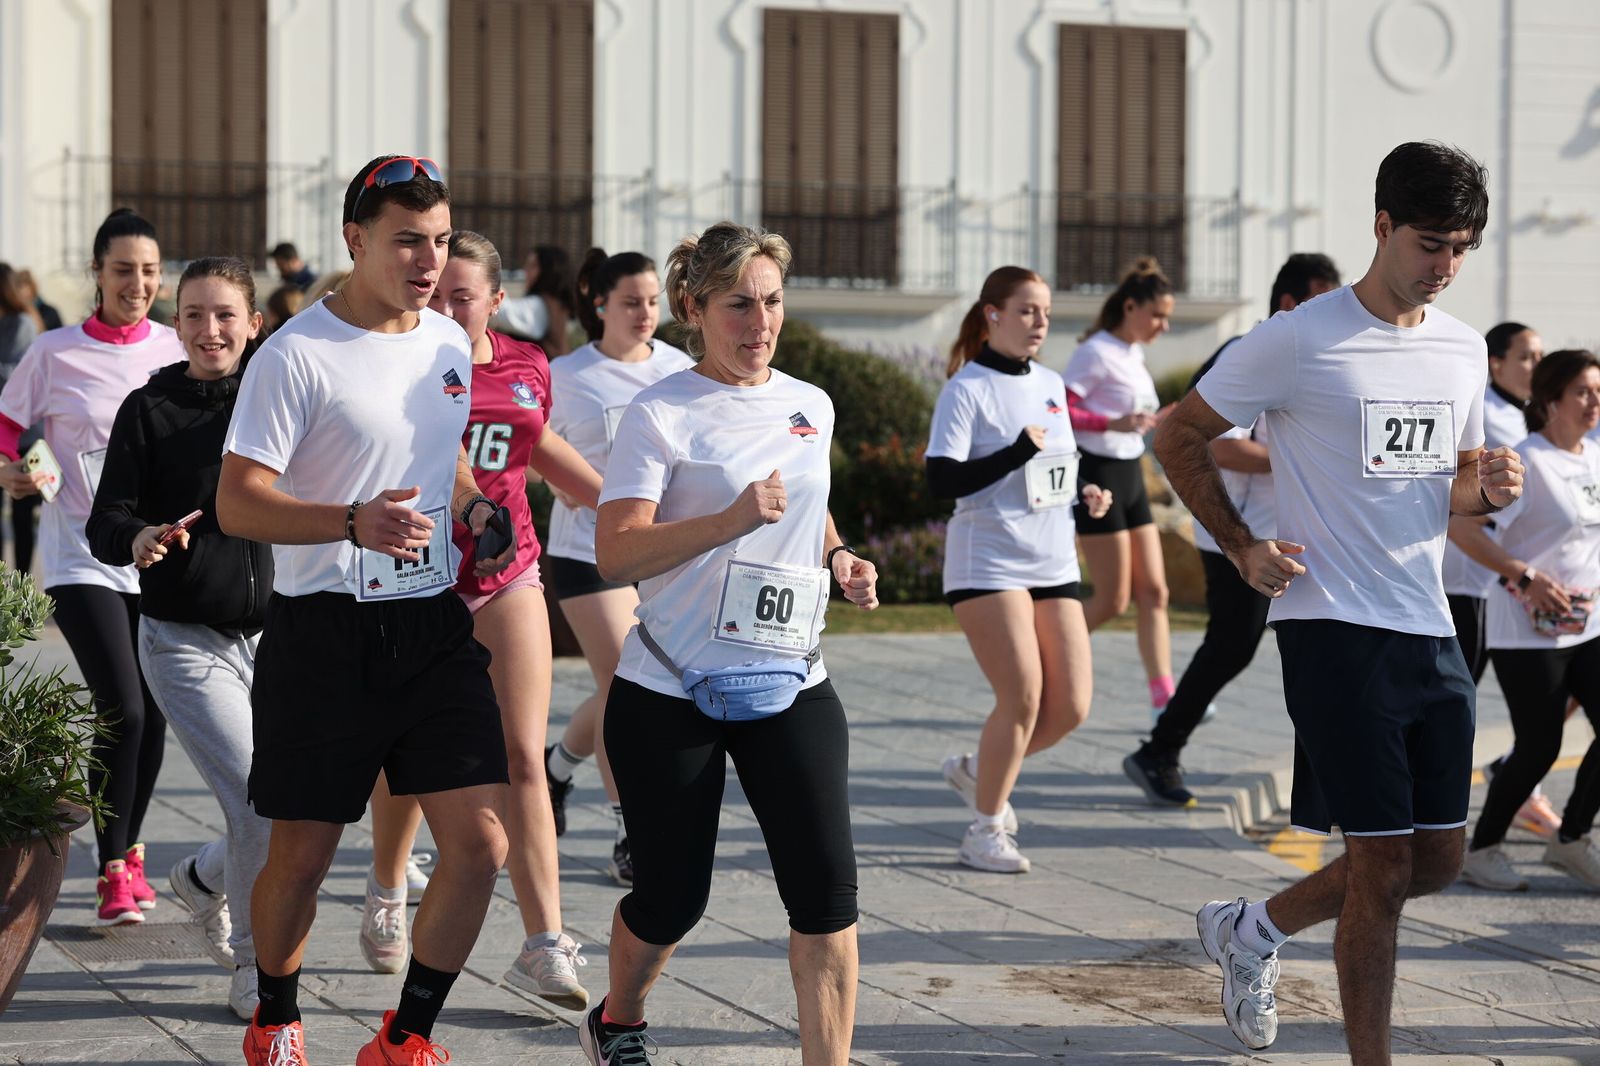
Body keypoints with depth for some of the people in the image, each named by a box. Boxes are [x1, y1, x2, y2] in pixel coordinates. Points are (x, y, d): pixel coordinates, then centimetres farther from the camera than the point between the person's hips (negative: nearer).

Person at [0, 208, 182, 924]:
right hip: (83, 555, -3)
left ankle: (129, 849, 27)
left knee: (152, 713, 6)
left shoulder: (178, 352, 5)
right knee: (123, 710, -15)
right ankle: (112, 873, -3)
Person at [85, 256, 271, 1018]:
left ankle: (205, 880, 37)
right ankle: (252, 969, 5)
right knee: (260, 803, -15)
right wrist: (138, 540, -28)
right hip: (186, 644, -4)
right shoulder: (151, 409, -4)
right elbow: (105, 523, -6)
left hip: (273, 638, 4)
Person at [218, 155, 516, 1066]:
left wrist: (477, 506, 7)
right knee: (303, 855, 4)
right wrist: (355, 523, -29)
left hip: (436, 626, 5)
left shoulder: (452, 344, 10)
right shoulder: (296, 356, -11)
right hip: (325, 637, -5)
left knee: (481, 845, -5)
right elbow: (237, 504, -15)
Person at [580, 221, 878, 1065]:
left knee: (826, 888, -10)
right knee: (670, 899, 6)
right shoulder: (661, 414, -9)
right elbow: (615, 554, -19)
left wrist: (838, 559, 7)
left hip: (788, 683, 4)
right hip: (670, 690, -4)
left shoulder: (811, 407, 9)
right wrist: (730, 521, -29)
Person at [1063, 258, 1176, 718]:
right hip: (1098, 478, -9)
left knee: (1153, 592, 4)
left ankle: (1164, 699, 3)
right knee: (1112, 600, -6)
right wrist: (1114, 424, -31)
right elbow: (1058, 411, -22)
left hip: (1130, 477, 9)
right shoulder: (1096, 352, -14)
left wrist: (1156, 421, 10)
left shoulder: (1133, 355, 13)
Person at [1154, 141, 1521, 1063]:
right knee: (1384, 865, -8)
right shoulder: (1300, 342, -9)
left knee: (1438, 860, 10)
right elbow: (1180, 437, 0)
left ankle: (1252, 928, 31)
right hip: (1335, 628, -7)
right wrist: (1242, 548, -6)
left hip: (1433, 631, 7)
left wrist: (1487, 488, -1)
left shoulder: (1463, 348, 10)